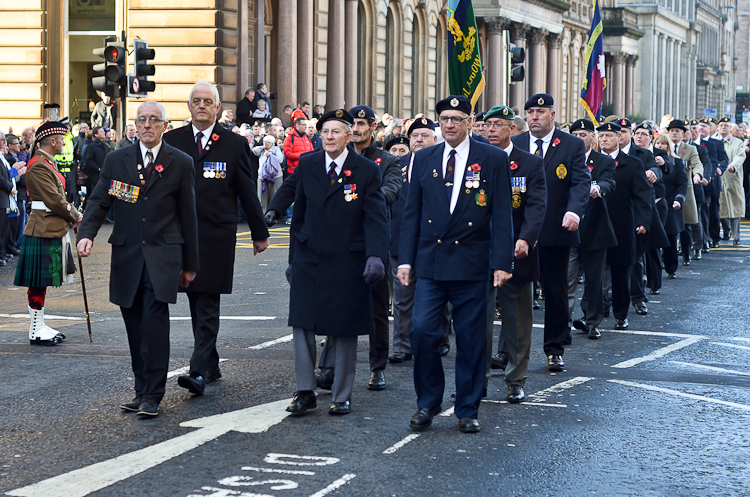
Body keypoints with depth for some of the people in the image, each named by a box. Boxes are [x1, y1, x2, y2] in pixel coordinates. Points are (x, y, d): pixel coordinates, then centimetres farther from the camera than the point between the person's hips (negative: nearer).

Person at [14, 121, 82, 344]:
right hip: (43, 232, -10)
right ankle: (36, 331, 0)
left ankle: (40, 327, 18)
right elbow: (53, 200, -20)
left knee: (42, 281, 13)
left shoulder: (48, 163, 16)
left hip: (54, 230, 10)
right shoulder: (38, 166, -17)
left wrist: (72, 214, 3)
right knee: (39, 282, -5)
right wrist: (74, 216, -8)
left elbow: (59, 196, 19)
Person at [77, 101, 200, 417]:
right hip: (127, 257, 3)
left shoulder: (180, 163, 4)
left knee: (155, 320, -14)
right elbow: (99, 201, 6)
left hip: (163, 256, -3)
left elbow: (188, 216, 7)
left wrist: (190, 263, 8)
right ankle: (143, 390, 17)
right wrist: (87, 233, -14)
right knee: (135, 326, 7)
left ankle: (152, 396, -11)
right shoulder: (116, 161, 9)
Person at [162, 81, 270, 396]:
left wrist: (259, 233, 9)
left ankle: (199, 371, -12)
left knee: (208, 305, -7)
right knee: (196, 304, 9)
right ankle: (211, 365, 20)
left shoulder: (235, 144, 2)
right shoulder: (173, 141, 7)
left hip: (217, 237, -3)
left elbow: (247, 191, 6)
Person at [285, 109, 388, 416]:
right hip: (308, 261, 3)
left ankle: (341, 396, 15)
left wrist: (376, 256, -22)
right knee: (302, 325, 0)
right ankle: (305, 392, 10)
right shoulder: (307, 165, 6)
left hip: (347, 263, -3)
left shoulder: (367, 170, -4)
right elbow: (299, 214, 12)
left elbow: (375, 218, -8)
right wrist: (294, 258, 12)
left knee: (344, 330, 4)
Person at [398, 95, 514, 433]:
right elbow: (412, 213, 11)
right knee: (422, 331, -6)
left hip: (471, 263, -2)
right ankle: (428, 403, 11)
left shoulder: (493, 159, 1)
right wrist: (406, 259, 4)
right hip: (429, 262, 2)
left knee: (471, 339, 3)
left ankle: (467, 410, 15)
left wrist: (502, 262, -8)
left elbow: (501, 215, -1)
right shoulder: (424, 159, 9)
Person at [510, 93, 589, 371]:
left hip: (556, 232, -2)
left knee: (556, 292, 6)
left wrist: (574, 211, -29)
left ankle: (555, 350, 17)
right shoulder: (513, 145, 7)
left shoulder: (573, 146, 0)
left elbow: (581, 182, -10)